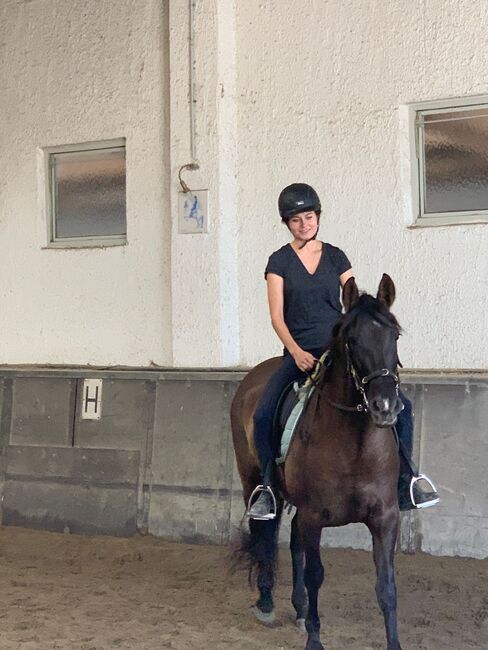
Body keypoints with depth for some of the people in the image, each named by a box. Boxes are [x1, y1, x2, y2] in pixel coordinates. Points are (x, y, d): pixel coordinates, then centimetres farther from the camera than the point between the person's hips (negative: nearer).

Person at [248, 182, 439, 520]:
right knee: (263, 416, -24)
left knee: (400, 406, -12)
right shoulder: (280, 261, 4)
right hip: (300, 354, -2)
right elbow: (277, 316, -3)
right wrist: (297, 352, -18)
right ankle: (268, 489, -4)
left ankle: (406, 485, 0)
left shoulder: (336, 257, 10)